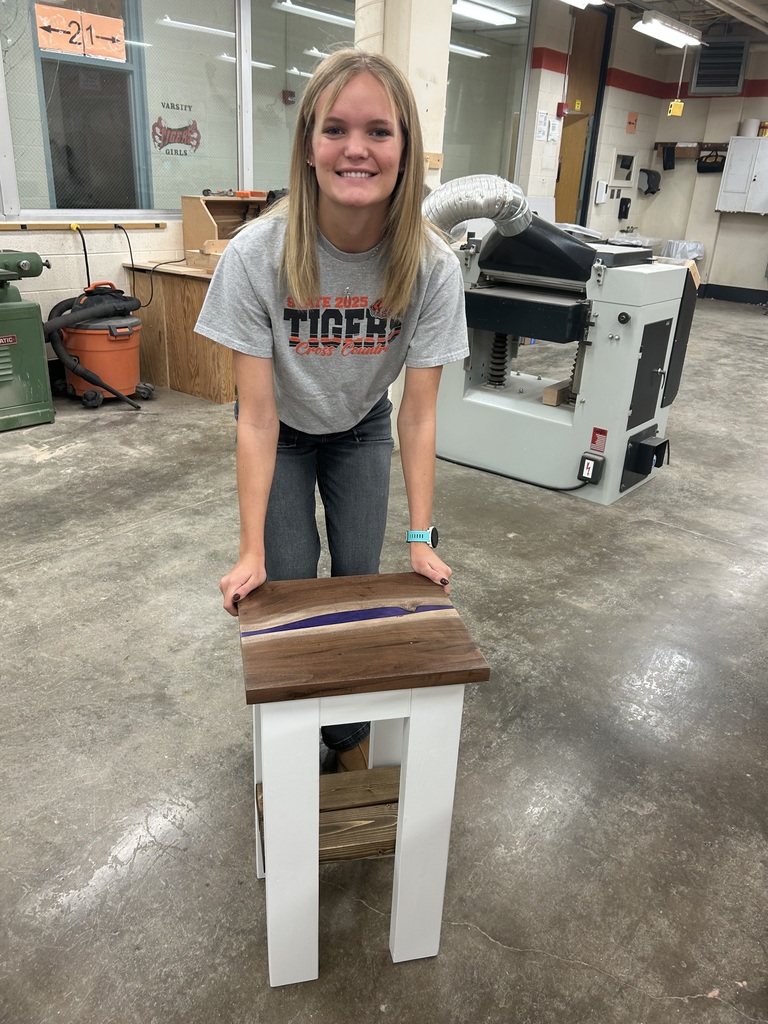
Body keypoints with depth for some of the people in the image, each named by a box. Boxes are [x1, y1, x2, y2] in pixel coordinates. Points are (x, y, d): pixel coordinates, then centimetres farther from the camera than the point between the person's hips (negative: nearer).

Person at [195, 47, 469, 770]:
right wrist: (251, 552, -26)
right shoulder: (256, 255, -30)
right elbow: (258, 416, -27)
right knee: (288, 581, -3)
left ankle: (350, 730, 27)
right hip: (282, 433, -1)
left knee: (359, 578, 3)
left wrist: (421, 539, -24)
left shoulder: (431, 266, -26)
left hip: (362, 429, 2)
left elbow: (418, 412, -22)